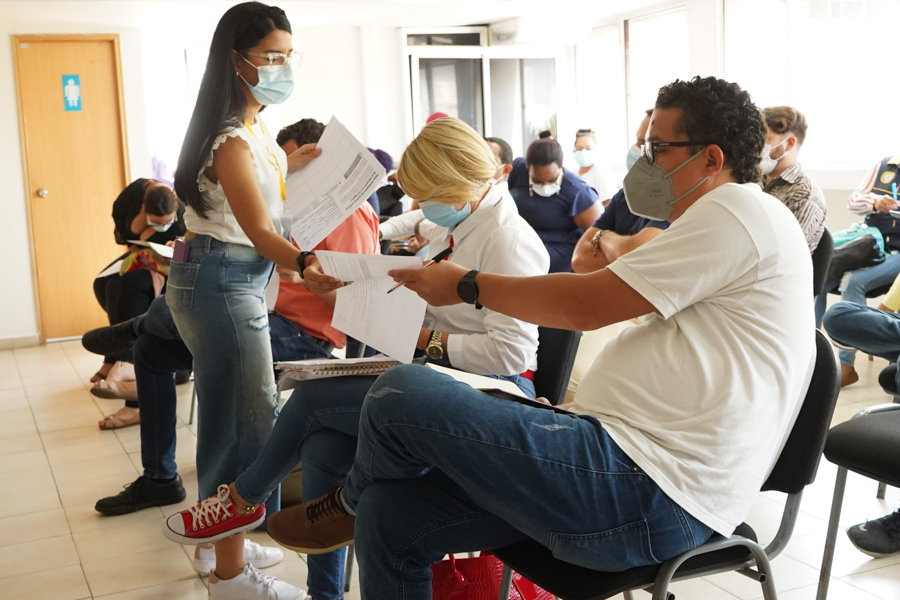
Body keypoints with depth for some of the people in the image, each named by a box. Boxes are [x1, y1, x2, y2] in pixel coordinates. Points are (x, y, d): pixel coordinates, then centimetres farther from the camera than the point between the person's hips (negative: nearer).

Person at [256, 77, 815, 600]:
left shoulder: (741, 209, -8)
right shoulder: (732, 220, 25)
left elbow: (587, 304, -13)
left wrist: (468, 285, 0)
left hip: (645, 494, -11)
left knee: (400, 393, -13)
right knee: (390, 518, 4)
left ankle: (349, 502, 18)